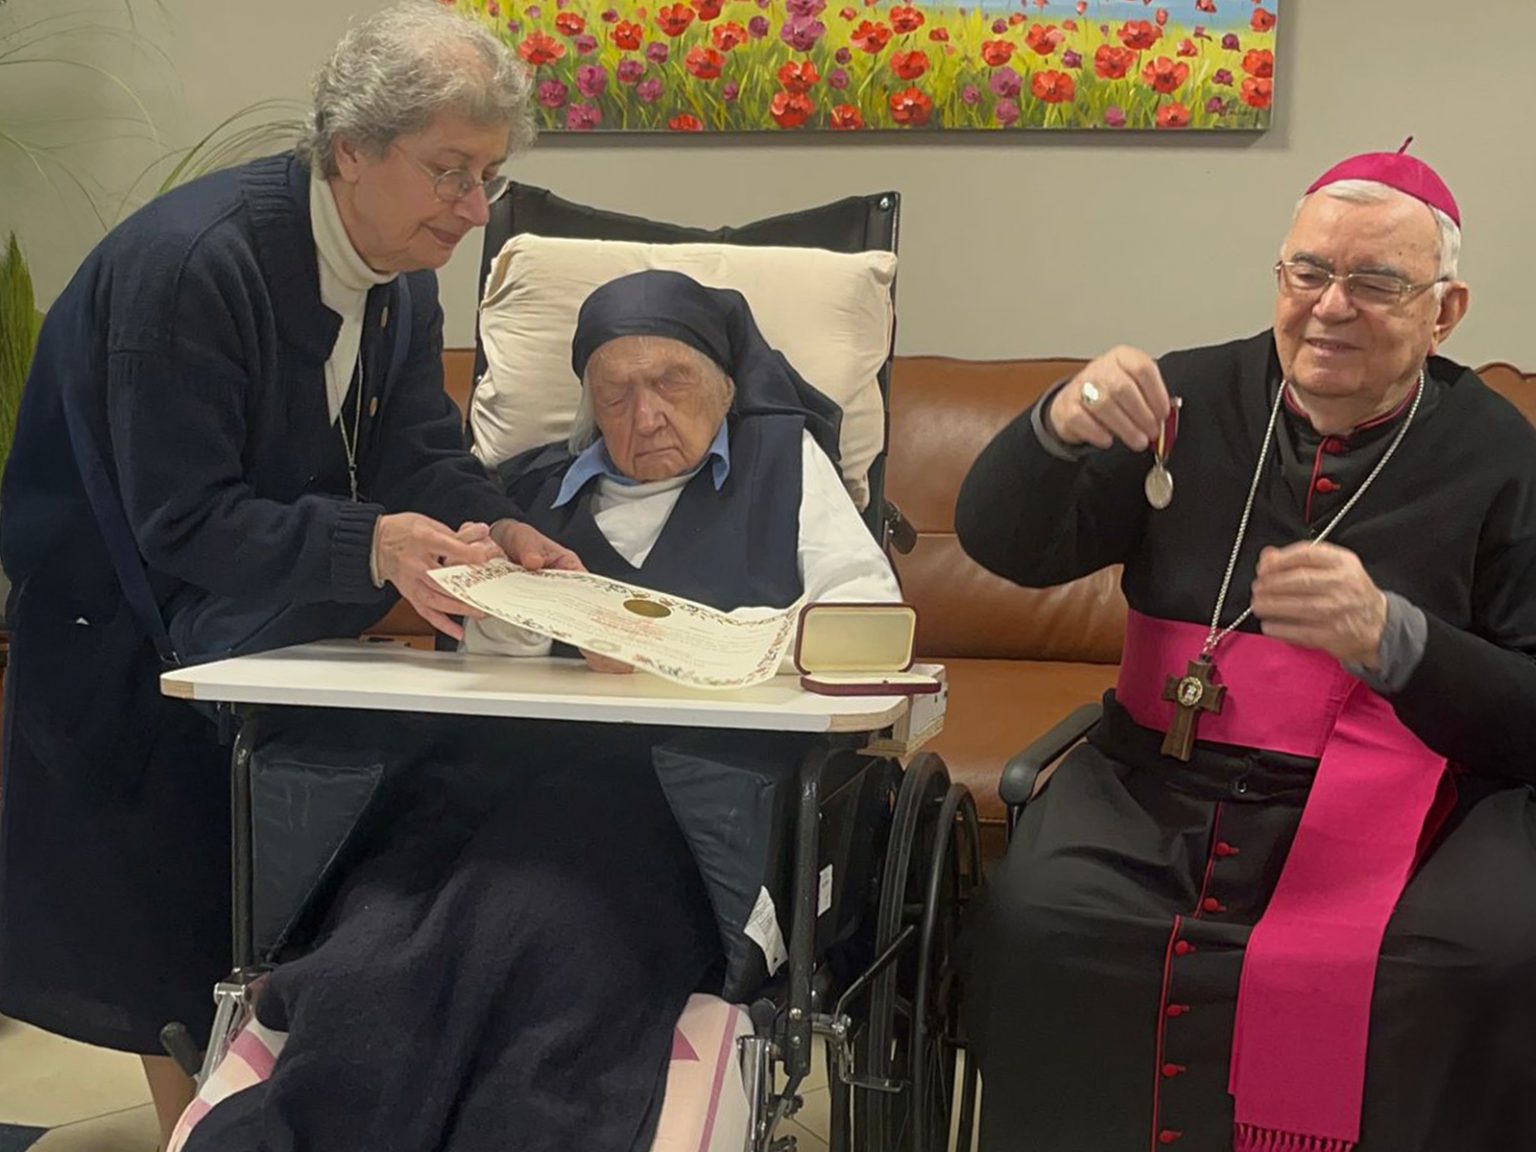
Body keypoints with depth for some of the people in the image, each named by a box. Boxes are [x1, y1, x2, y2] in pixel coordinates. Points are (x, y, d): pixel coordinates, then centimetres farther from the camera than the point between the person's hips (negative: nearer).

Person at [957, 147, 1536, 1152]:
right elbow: (1003, 545, 3)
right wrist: (1061, 427, -19)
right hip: (1163, 778, 2)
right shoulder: (1192, 399, 8)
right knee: (1036, 921, -27)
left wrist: (1389, 636, -25)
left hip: (1404, 803, -1)